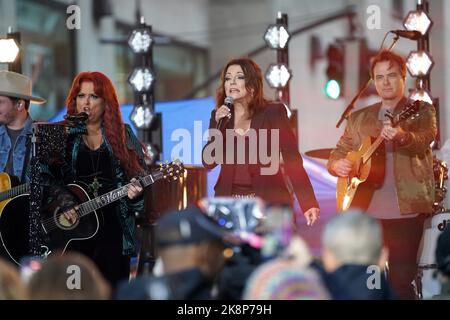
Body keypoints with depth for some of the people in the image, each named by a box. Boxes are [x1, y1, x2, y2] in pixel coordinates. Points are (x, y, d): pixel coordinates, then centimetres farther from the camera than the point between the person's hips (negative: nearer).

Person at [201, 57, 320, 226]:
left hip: (268, 201, -3)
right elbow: (208, 162, 4)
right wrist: (217, 123, -9)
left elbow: (292, 159, -6)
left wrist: (308, 203, -16)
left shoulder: (273, 112, -1)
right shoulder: (219, 115, 10)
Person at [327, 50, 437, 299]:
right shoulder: (358, 118, 16)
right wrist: (337, 164, -6)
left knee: (401, 279, -8)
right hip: (365, 211, 4)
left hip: (406, 210, -4)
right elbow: (337, 153, 18)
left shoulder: (422, 111, 5)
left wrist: (401, 137, -37)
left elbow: (423, 142, -14)